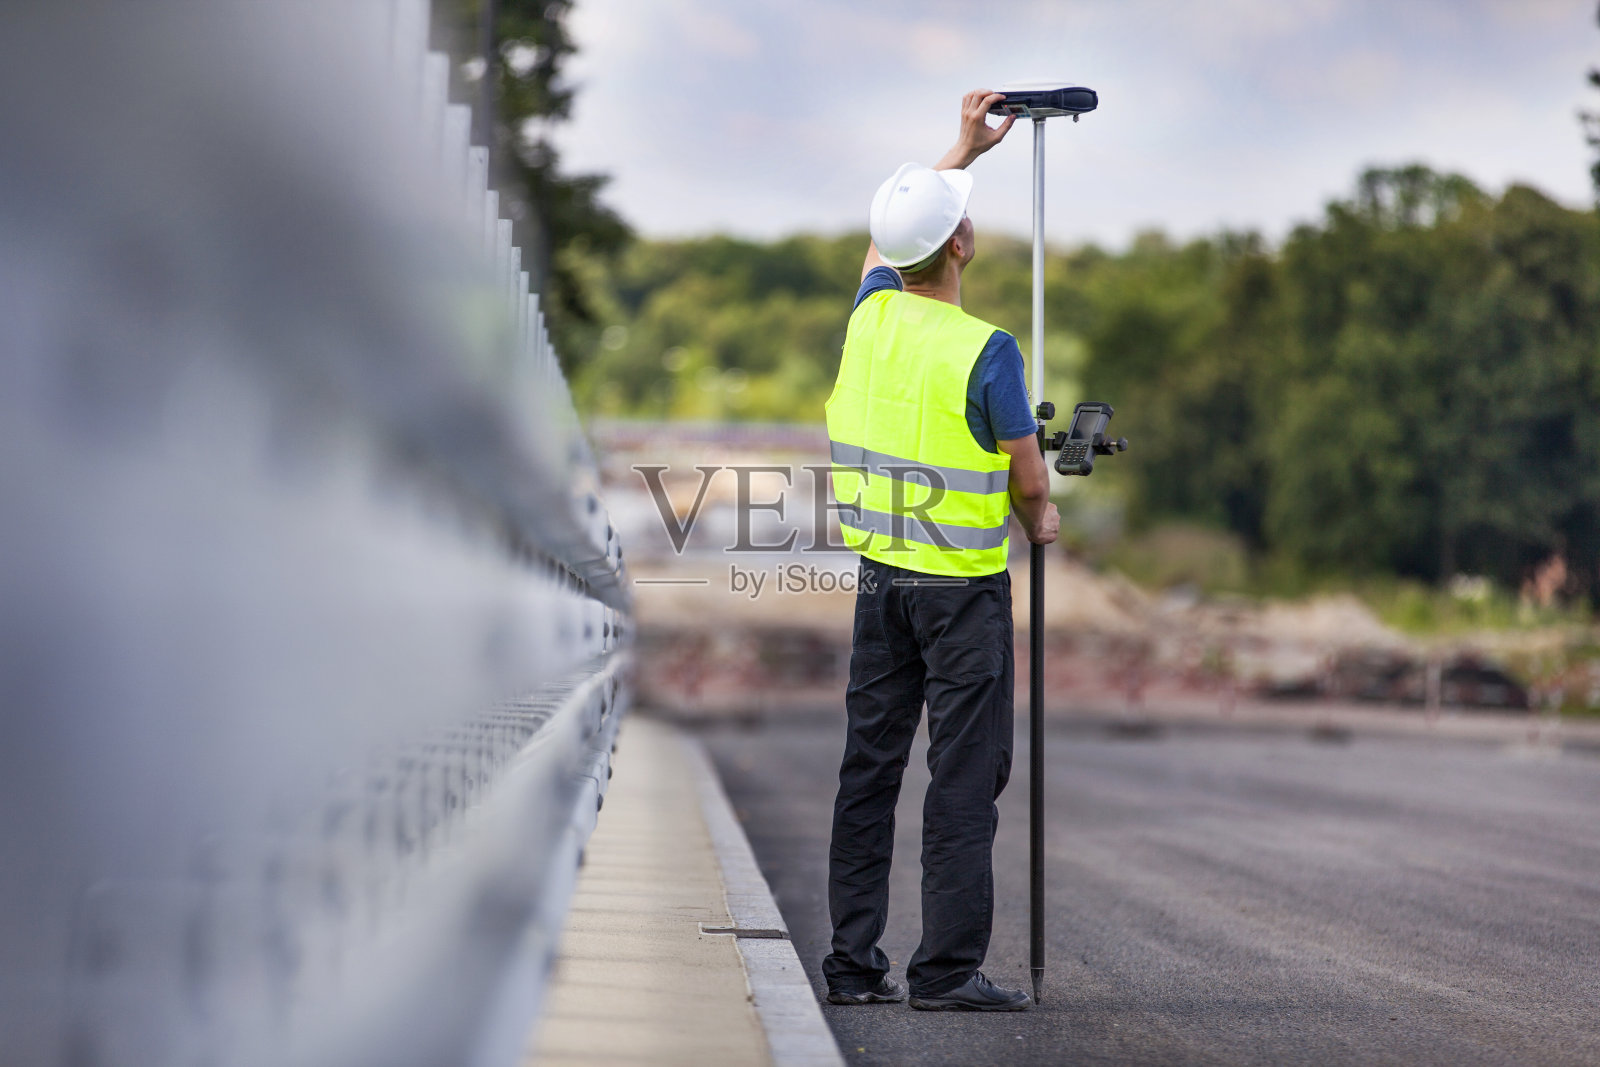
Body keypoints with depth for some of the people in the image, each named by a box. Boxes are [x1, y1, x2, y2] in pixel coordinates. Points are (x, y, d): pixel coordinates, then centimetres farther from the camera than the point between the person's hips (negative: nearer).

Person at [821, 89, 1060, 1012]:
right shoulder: (985, 351, -17)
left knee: (870, 766, 9)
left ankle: (855, 961, 11)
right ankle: (949, 969, -4)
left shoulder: (871, 312, 1)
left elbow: (894, 233, 24)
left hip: (880, 578, 6)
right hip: (963, 587, -6)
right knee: (965, 777, -2)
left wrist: (964, 150, 29)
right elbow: (1028, 480, -8)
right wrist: (1040, 521, 15)